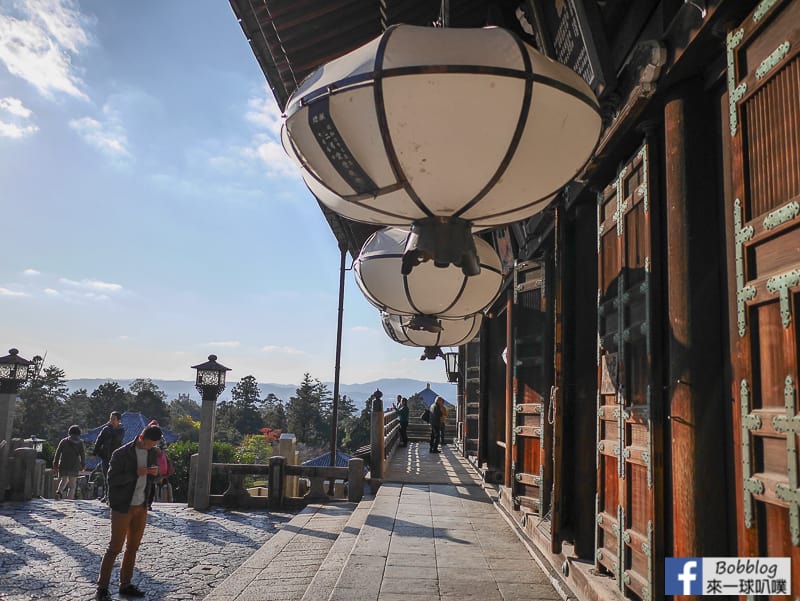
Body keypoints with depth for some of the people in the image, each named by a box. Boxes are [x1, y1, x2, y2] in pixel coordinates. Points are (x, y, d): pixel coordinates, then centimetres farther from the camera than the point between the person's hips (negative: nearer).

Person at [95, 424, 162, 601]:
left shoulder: (152, 452, 3)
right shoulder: (121, 454, -15)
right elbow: (112, 479, -16)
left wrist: (154, 473, -11)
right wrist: (135, 473, -27)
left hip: (141, 506, 6)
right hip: (123, 507, -6)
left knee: (133, 547, 13)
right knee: (115, 548, -2)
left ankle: (125, 585, 24)